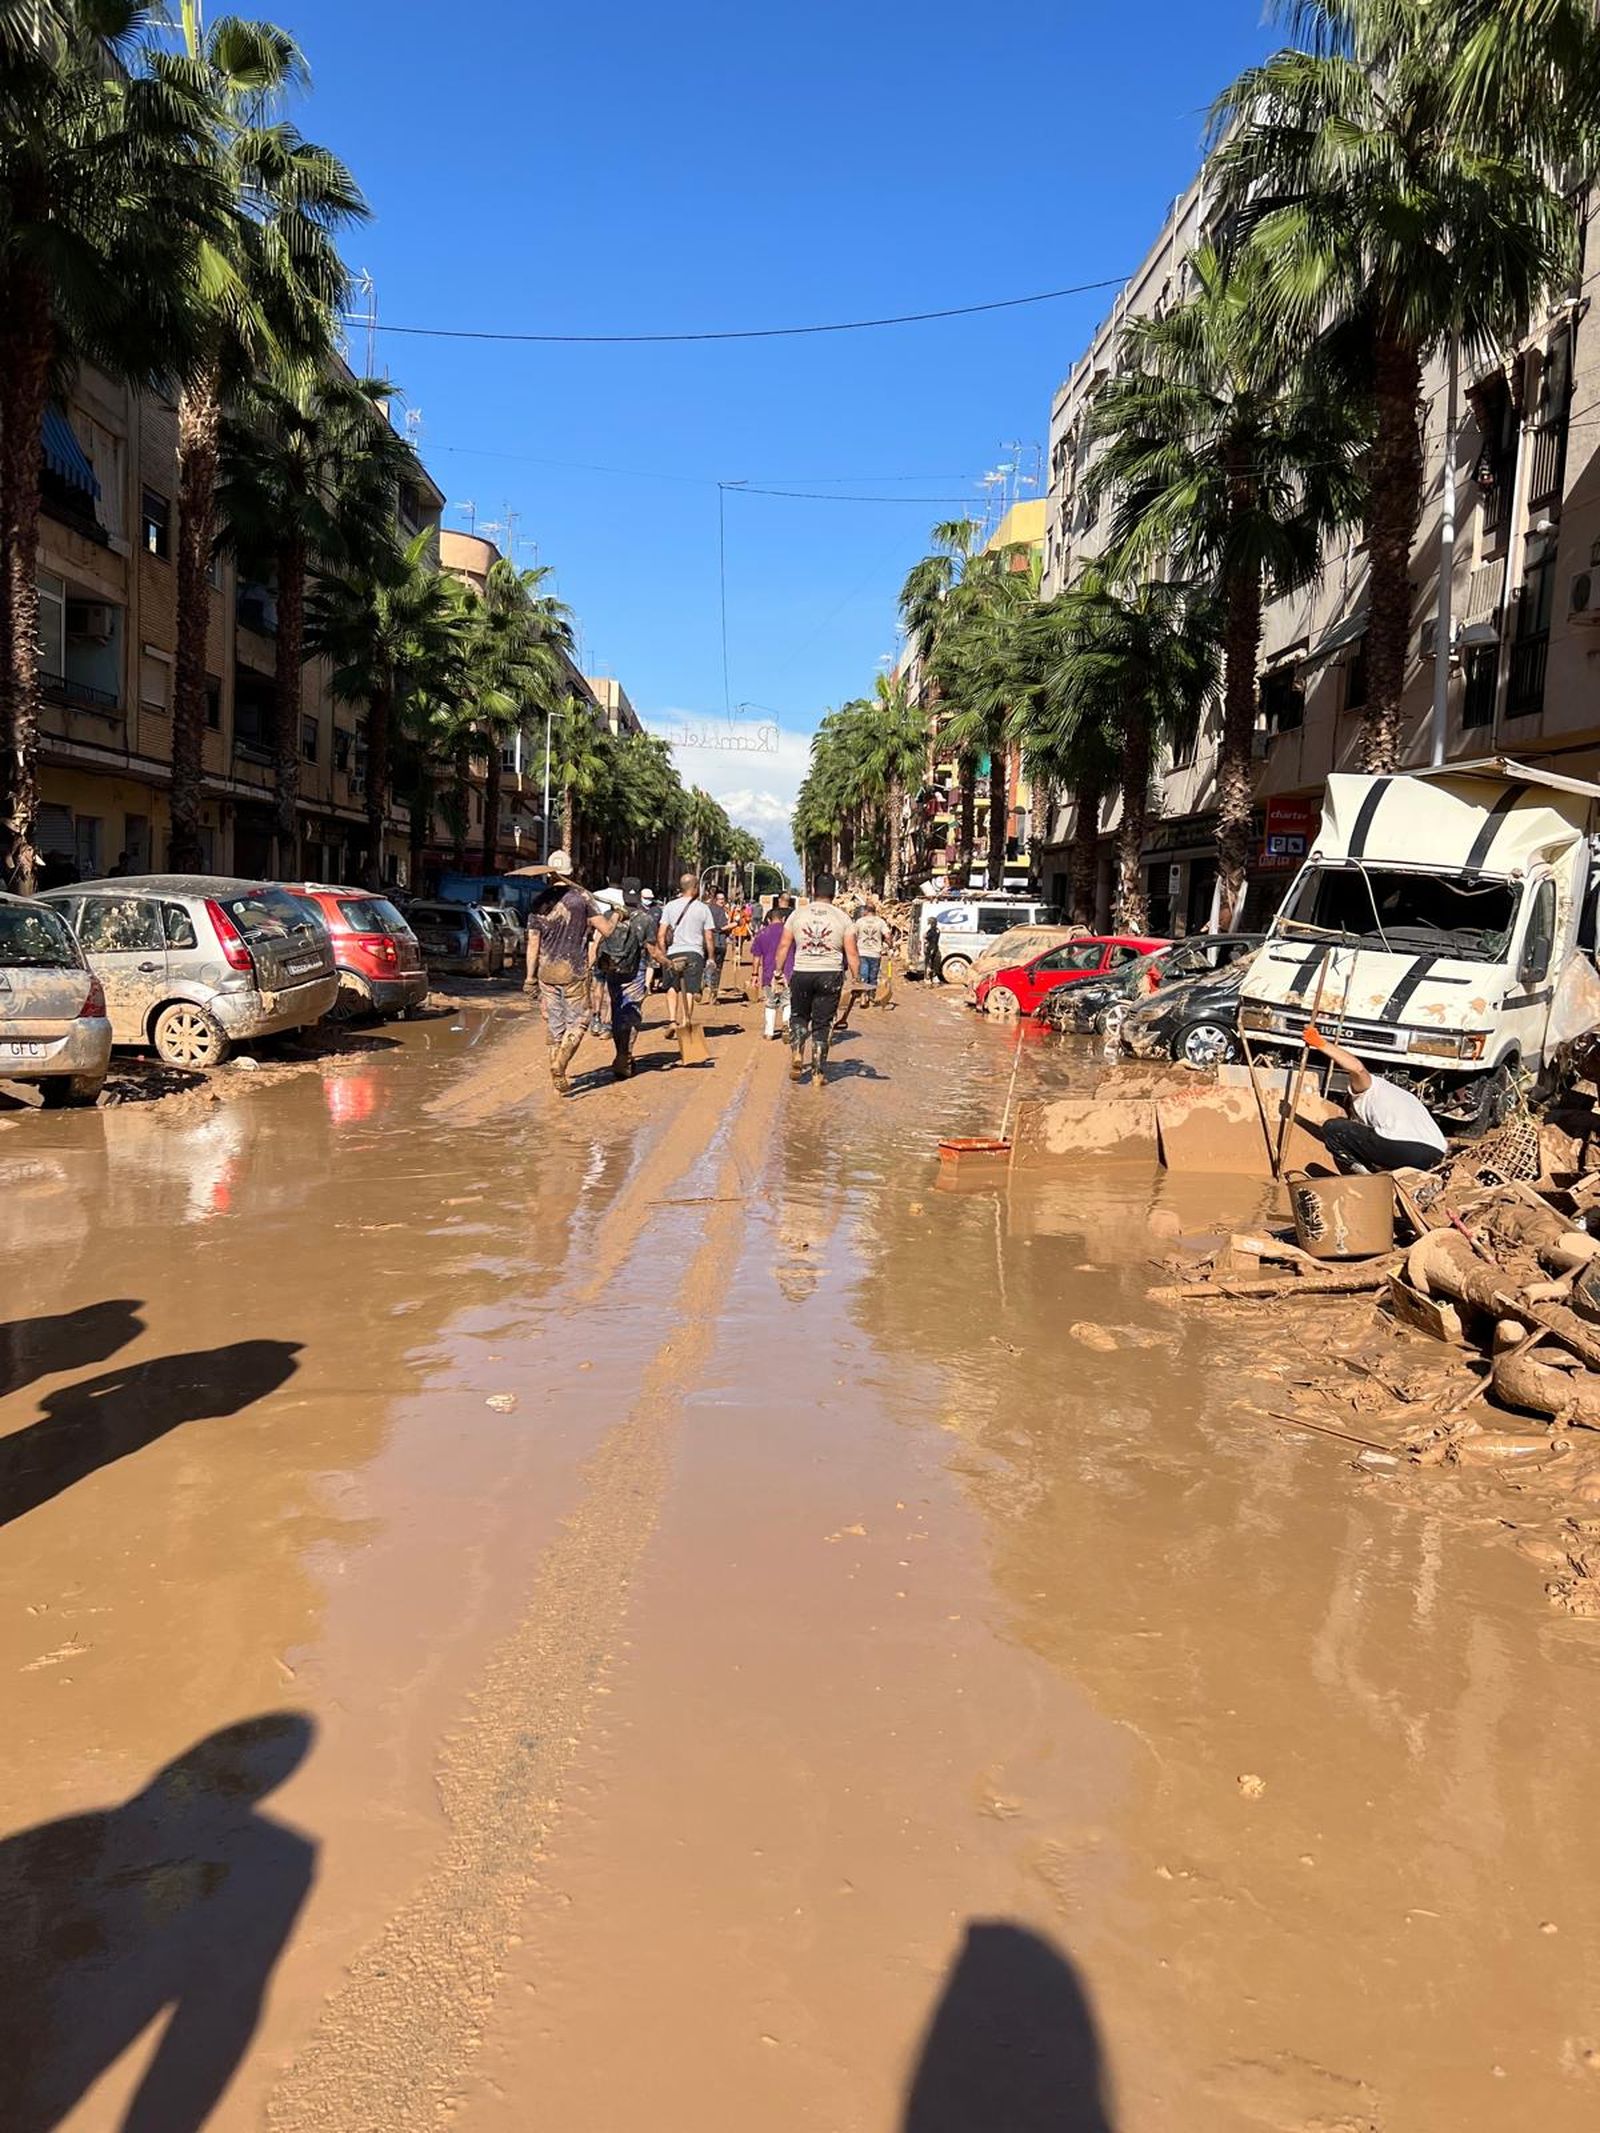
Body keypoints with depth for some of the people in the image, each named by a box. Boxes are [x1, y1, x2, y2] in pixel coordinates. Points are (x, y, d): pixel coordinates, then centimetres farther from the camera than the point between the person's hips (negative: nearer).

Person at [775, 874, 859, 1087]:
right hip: (830, 974, -1)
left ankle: (796, 1053, -2)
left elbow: (783, 946, 5)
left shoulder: (798, 914, 4)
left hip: (802, 973, 1)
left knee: (798, 1016, 21)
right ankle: (817, 1074, 7)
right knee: (822, 1024, 7)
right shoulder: (843, 919, 1)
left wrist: (778, 972, 12)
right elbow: (852, 954, -2)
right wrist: (857, 980, 4)